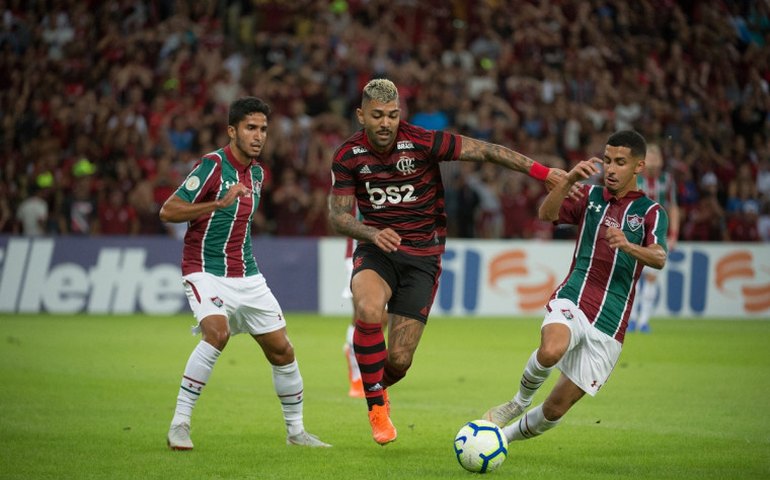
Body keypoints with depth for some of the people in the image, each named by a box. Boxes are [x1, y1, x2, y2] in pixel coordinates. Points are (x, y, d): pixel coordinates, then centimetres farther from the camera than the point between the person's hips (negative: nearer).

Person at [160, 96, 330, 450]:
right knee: (217, 332, -31)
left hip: (246, 277, 7)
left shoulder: (257, 173, 11)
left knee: (281, 350, 5)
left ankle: (296, 430, 22)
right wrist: (219, 204, -29)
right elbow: (168, 211, -20)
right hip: (205, 273, -7)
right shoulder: (211, 166, -13)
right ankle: (179, 424, -22)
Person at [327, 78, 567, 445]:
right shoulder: (348, 156, -6)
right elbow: (338, 215, -3)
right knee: (368, 310, -33)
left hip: (422, 256, -1)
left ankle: (375, 384, 33)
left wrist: (543, 172, -17)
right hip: (376, 249, 1)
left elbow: (485, 151, -12)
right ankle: (377, 405, -14)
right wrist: (374, 233, -23)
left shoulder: (422, 142, -15)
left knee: (399, 359, -7)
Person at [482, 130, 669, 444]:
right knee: (551, 351, -36)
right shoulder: (591, 196, 12)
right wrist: (569, 180, -22)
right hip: (572, 301, 0)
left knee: (556, 409, 0)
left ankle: (508, 435, 29)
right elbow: (546, 214, -5)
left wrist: (628, 246, -36)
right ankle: (520, 401, -5)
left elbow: (659, 259, -15)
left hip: (609, 324, 0)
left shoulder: (651, 212, 4)